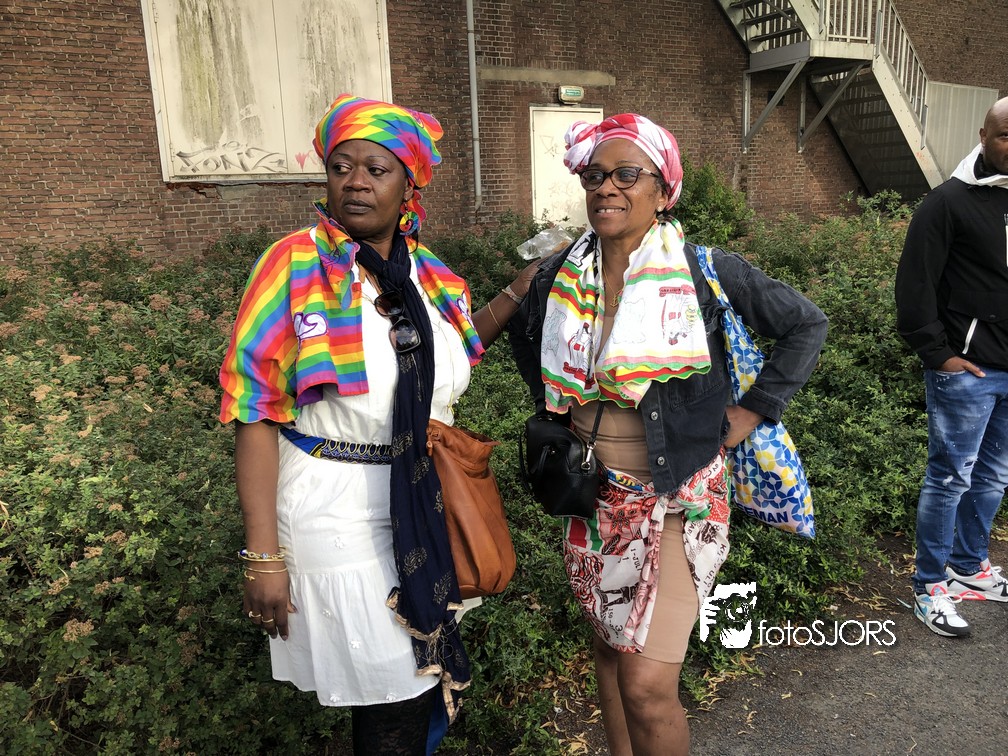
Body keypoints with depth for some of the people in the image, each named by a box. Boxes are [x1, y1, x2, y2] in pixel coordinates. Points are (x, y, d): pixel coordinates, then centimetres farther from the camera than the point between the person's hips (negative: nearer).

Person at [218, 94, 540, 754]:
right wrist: (263, 557, -15)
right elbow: (256, 410, -13)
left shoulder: (432, 276, 3)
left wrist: (519, 290, 8)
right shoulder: (295, 265, -11)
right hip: (339, 515, -5)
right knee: (392, 700, 5)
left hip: (430, 507, 5)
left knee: (424, 682, 17)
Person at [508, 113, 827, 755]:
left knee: (648, 686, -7)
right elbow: (523, 336, 21)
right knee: (610, 646, 20)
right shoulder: (561, 276, 0)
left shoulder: (706, 273, -11)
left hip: (676, 495, -4)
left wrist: (754, 411, -5)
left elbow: (807, 324, 0)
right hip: (594, 494, 5)